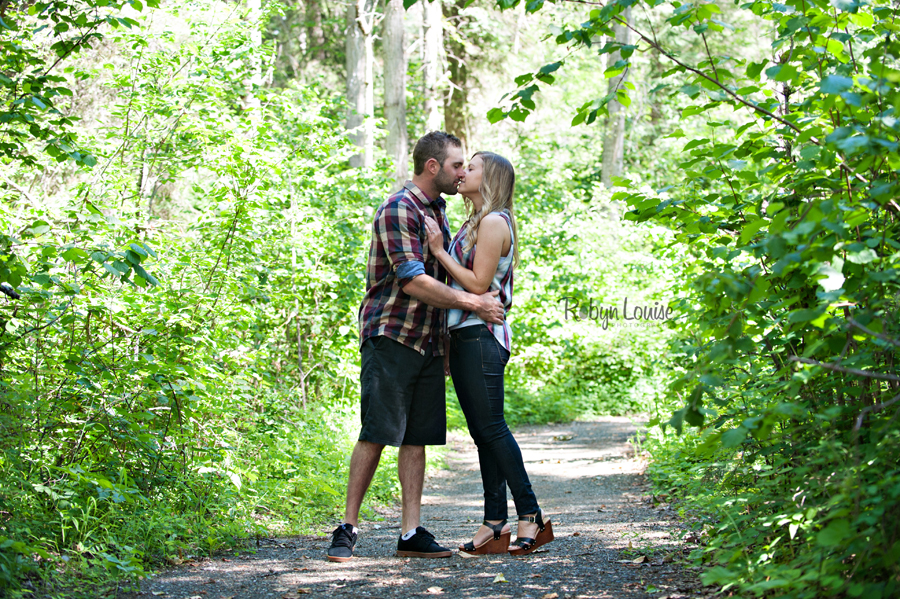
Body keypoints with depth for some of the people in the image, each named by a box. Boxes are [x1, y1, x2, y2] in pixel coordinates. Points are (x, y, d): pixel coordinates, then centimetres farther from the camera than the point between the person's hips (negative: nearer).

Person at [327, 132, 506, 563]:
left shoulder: (437, 211, 17)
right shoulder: (398, 210, -12)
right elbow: (412, 282, -19)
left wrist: (446, 342, 20)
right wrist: (473, 302, -16)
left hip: (428, 341, 8)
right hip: (390, 337, -8)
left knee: (417, 438, 5)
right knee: (376, 435, -8)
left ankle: (411, 533, 7)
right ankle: (348, 528, 0)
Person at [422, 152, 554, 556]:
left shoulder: (494, 222, -10)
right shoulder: (476, 222, 20)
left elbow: (478, 284, -15)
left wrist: (440, 251, -11)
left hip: (482, 336, -10)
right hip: (464, 338, 10)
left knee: (491, 427, -10)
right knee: (481, 431, 7)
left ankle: (531, 516, -6)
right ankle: (494, 524, 8)